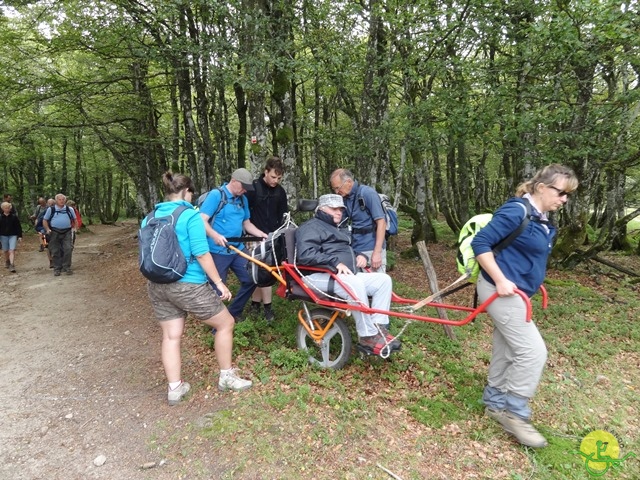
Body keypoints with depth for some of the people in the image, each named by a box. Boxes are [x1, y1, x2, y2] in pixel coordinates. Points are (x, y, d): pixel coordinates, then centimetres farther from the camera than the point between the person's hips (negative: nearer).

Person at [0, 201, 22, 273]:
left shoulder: (14, 216, -2)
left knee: (12, 250, -12)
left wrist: (20, 236, -2)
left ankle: (12, 265, -15)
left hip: (13, 235, -2)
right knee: (6, 251, 13)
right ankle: (7, 262, 39)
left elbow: (19, 227, 1)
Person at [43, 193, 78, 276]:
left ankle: (67, 267, 1)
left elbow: (74, 219, 22)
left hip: (67, 232, 1)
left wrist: (75, 227, 6)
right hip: (54, 233, -1)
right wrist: (47, 229, -4)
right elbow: (45, 220, 10)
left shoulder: (70, 209, 10)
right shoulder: (51, 209, 6)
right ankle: (57, 269, 11)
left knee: (68, 249, -9)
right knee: (56, 251, 3)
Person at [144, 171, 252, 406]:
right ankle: (226, 377, 20)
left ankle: (174, 388, 24)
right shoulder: (190, 215, -12)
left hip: (157, 285, 7)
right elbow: (201, 254, -17)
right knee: (225, 323, 10)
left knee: (171, 336, 16)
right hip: (187, 285, -7)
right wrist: (219, 282, -11)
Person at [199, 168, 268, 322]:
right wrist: (215, 235, -34)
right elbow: (202, 220, -16)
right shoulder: (215, 195, -10)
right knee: (217, 289, 1)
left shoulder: (243, 199, 12)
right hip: (218, 251, -7)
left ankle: (234, 312, 26)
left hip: (238, 250, 7)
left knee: (250, 280, 7)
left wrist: (263, 235, 4)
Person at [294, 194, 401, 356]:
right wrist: (336, 262, -25)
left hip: (346, 275, 9)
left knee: (383, 279, -6)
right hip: (319, 276, -9)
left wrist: (361, 256, 11)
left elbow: (349, 251, 37)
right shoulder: (311, 227, -2)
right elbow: (305, 254, -19)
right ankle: (367, 336, -27)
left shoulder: (339, 230, 29)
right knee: (355, 284, -37)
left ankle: (379, 327, -12)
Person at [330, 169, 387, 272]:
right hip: (355, 250, 7)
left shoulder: (368, 193, -10)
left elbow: (381, 222, -15)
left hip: (371, 249, -6)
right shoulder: (345, 198, 10)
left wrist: (377, 252, -19)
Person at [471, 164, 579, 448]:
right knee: (533, 351, -9)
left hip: (514, 293, 10)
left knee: (507, 351, 17)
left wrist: (532, 282, 20)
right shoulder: (516, 211, -18)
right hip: (500, 291, -10)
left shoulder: (542, 221, 11)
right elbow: (480, 243, -22)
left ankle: (495, 401, 33)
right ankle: (513, 411, 6)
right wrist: (500, 280, -24)